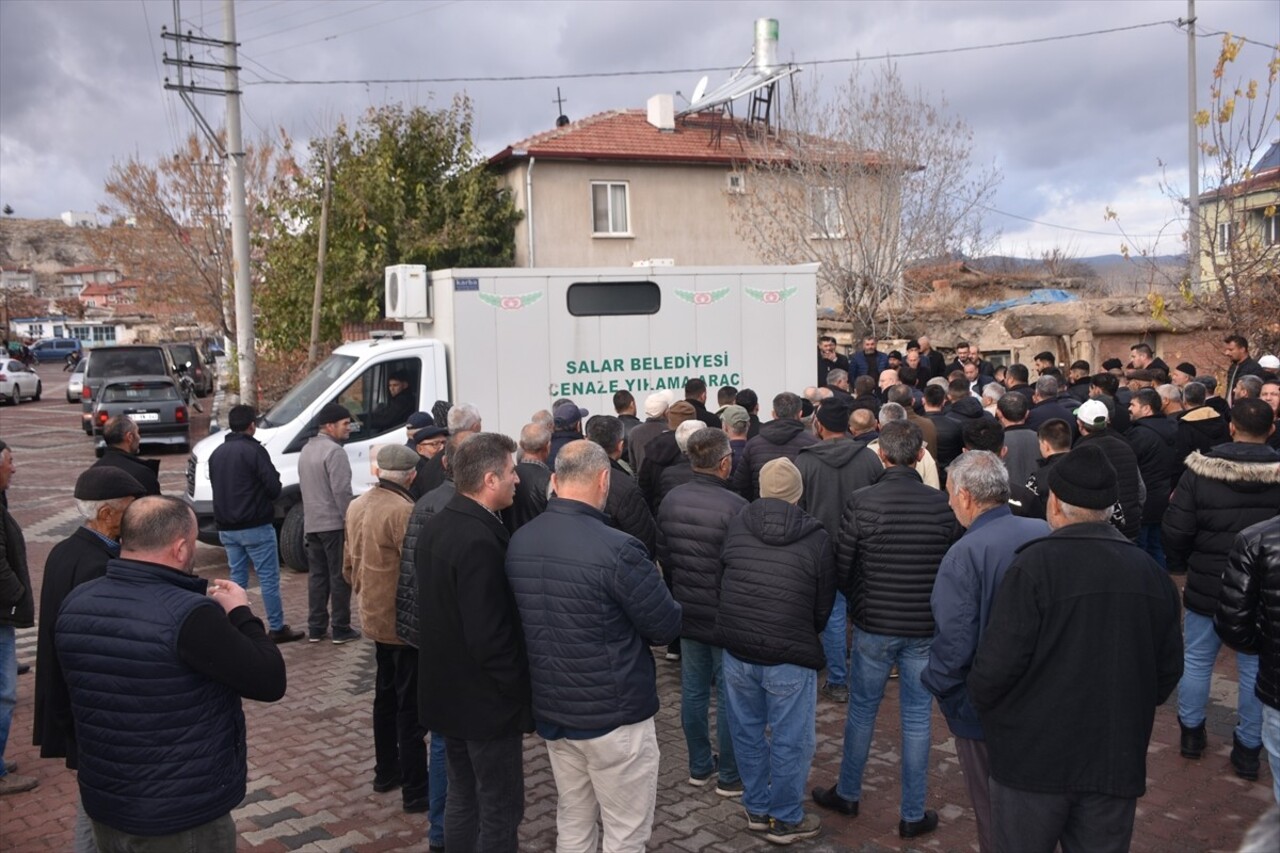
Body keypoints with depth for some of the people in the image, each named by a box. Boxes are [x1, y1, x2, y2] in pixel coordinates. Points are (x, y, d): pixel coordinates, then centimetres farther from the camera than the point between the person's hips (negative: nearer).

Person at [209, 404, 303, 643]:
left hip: (227, 528, 7)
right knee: (269, 578, 0)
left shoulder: (217, 453, 9)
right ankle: (277, 628, 3)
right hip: (255, 527, -7)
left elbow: (215, 486, 16)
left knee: (237, 578, 14)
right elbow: (274, 487, -16)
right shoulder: (254, 451, -14)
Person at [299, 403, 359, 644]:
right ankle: (341, 629, 4)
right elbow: (341, 491, -22)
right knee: (340, 576, -1)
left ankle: (315, 628, 16)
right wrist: (350, 520, -17)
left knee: (317, 575, 12)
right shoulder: (334, 451, -16)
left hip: (311, 523, 9)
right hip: (334, 523, -8)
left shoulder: (306, 449, 14)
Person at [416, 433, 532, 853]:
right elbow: (489, 636, -27)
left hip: (448, 691, 9)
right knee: (500, 813, 5)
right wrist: (518, 690, -14)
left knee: (463, 799, 21)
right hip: (486, 700, -9)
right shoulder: (480, 541, -27)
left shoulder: (435, 526, 4)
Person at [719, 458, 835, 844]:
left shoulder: (735, 526, -1)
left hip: (737, 651, 4)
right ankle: (785, 820, 24)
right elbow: (824, 605, 1)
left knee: (747, 732, 19)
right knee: (790, 741, 11)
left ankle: (757, 808, 33)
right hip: (790, 658, -4)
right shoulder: (816, 538, -8)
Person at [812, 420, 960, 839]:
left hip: (873, 626, -1)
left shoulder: (860, 502, -14)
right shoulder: (943, 504, -10)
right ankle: (913, 815, 21)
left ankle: (847, 794, 33)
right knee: (916, 718, 11)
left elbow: (841, 567, -7)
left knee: (861, 710, 17)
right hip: (926, 630, 1)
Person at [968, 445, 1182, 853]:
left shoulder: (1034, 565, -17)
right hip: (1117, 762, 5)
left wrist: (976, 697, 1)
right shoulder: (1152, 572, 1)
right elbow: (1169, 668, 7)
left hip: (1034, 758, -5)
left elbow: (999, 663, -19)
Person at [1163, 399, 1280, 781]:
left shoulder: (1200, 471, -13)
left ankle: (1191, 732, 29)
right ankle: (1248, 748, 21)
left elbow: (1176, 530, -10)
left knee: (1197, 659, 16)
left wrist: (1181, 565, 8)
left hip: (1208, 588, 0)